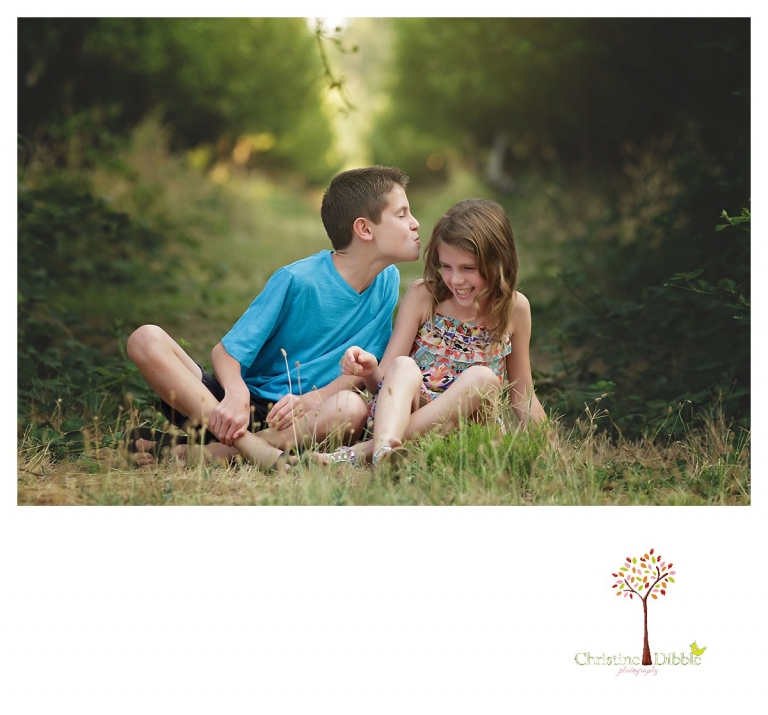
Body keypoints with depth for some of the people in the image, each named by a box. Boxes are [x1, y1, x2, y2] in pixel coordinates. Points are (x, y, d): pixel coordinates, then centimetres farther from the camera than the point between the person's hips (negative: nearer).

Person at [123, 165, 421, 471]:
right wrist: (236, 394, -33)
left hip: (296, 416, 2)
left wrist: (311, 399, -17)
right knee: (147, 339, -23)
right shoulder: (298, 280, -12)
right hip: (246, 404, -2)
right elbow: (225, 351, -10)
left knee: (352, 408, -34)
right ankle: (246, 443, -39)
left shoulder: (387, 282, 1)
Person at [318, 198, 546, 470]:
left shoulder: (514, 308, 2)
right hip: (403, 416, -1)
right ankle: (383, 448, -58)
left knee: (482, 377, -30)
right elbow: (385, 380, -3)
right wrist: (370, 371, -25)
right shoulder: (423, 296, -1)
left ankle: (362, 450, -35)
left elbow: (522, 397, 12)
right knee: (403, 366, -29)